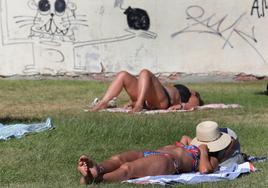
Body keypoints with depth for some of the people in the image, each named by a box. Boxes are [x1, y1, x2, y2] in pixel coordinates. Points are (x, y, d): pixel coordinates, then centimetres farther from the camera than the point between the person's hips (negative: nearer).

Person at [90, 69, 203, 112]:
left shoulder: (193, 99, 26)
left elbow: (192, 105, 0)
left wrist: (180, 106, -20)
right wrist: (133, 102, 15)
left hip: (163, 100, -6)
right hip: (147, 101, 6)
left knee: (145, 73, -27)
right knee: (123, 75, -11)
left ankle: (139, 105, -46)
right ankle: (103, 103, -28)